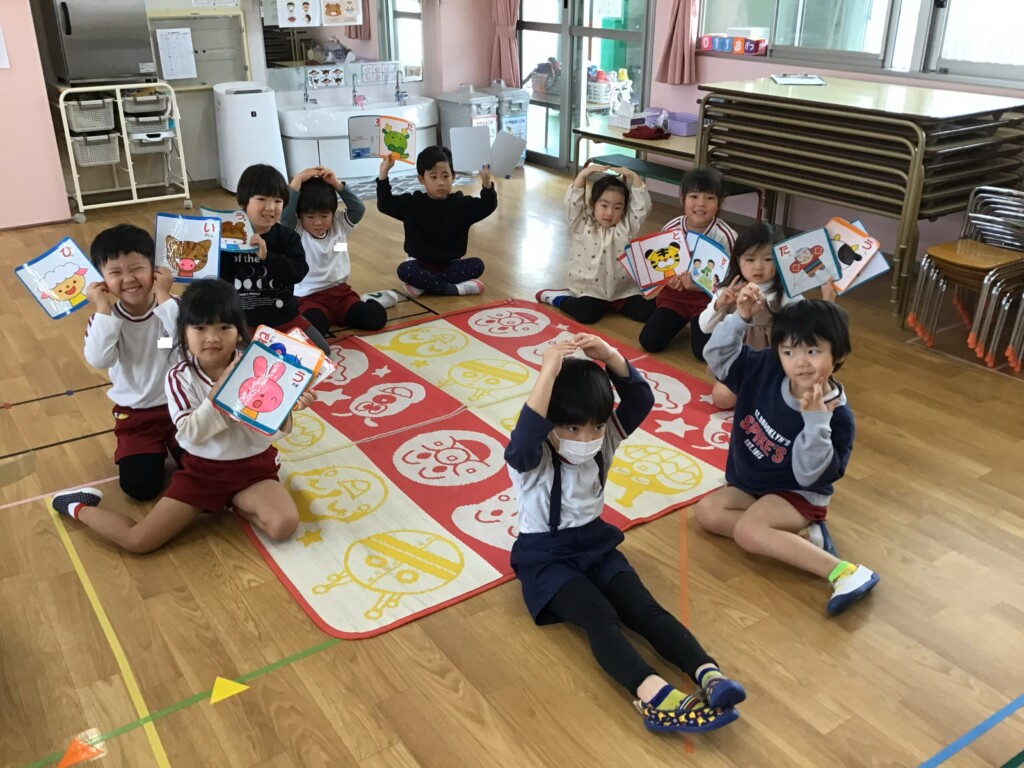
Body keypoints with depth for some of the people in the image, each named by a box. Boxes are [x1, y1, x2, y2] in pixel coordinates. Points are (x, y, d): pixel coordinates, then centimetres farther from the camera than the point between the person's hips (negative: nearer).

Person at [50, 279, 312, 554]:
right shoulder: (179, 377, -11)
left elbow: (279, 429, -9)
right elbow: (192, 434, -22)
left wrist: (289, 407, -32)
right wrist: (221, 387, -31)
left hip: (254, 466, 1)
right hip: (203, 470, 0)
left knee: (284, 526, -26)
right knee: (138, 541, -5)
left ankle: (237, 501, 6)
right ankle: (79, 508, 26)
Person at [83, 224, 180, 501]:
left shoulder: (171, 306, -13)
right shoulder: (105, 317, -9)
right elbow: (99, 360, -27)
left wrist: (164, 297, -31)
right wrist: (103, 308, -28)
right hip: (134, 413, 1)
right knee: (139, 486, -8)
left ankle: (170, 444, 21)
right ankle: (155, 449, 24)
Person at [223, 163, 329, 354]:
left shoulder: (288, 237, -3)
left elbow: (299, 272, -18)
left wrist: (267, 256, -30)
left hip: (284, 316, 2)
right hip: (242, 319, -1)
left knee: (320, 351, -4)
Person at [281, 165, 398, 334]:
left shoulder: (339, 225, 7)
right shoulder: (296, 232, -5)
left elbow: (358, 209, -5)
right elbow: (285, 213, -23)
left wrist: (336, 184, -11)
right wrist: (298, 179, -18)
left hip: (340, 292, 4)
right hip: (309, 298, -4)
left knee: (376, 318, -18)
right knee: (313, 327, -38)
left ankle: (367, 301, 16)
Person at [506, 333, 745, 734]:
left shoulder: (604, 441, -4)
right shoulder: (530, 461, -19)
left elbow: (641, 401, -18)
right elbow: (523, 437, -44)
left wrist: (612, 359, -34)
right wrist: (548, 373, -50)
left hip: (595, 542, 5)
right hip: (546, 556, -5)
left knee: (645, 608, -19)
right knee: (601, 618, -30)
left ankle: (709, 676, -35)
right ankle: (654, 696, -49)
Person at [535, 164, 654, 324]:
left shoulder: (627, 226, 3)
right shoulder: (582, 225, -2)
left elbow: (643, 206, -4)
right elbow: (572, 202, -13)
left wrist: (634, 177, -10)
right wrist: (583, 174, -18)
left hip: (623, 290, 3)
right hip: (590, 290, -3)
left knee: (647, 311, -13)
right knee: (586, 314, -28)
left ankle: (615, 304, 13)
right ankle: (558, 298, 1)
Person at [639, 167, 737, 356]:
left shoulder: (725, 236, -19)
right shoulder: (670, 229, -8)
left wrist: (698, 285, -30)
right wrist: (668, 279, -19)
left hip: (708, 298, -3)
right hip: (674, 294, 3)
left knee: (705, 352, -17)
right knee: (649, 342, -8)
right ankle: (681, 321, 22)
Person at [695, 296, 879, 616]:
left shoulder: (836, 415, -27)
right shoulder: (766, 368, -13)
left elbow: (811, 475, -29)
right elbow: (718, 355, -4)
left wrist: (816, 419, -42)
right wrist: (741, 318, -21)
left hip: (799, 493, -7)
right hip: (752, 484, 8)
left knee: (747, 530, -29)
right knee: (707, 511, -11)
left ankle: (845, 572, -29)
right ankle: (801, 537, -15)